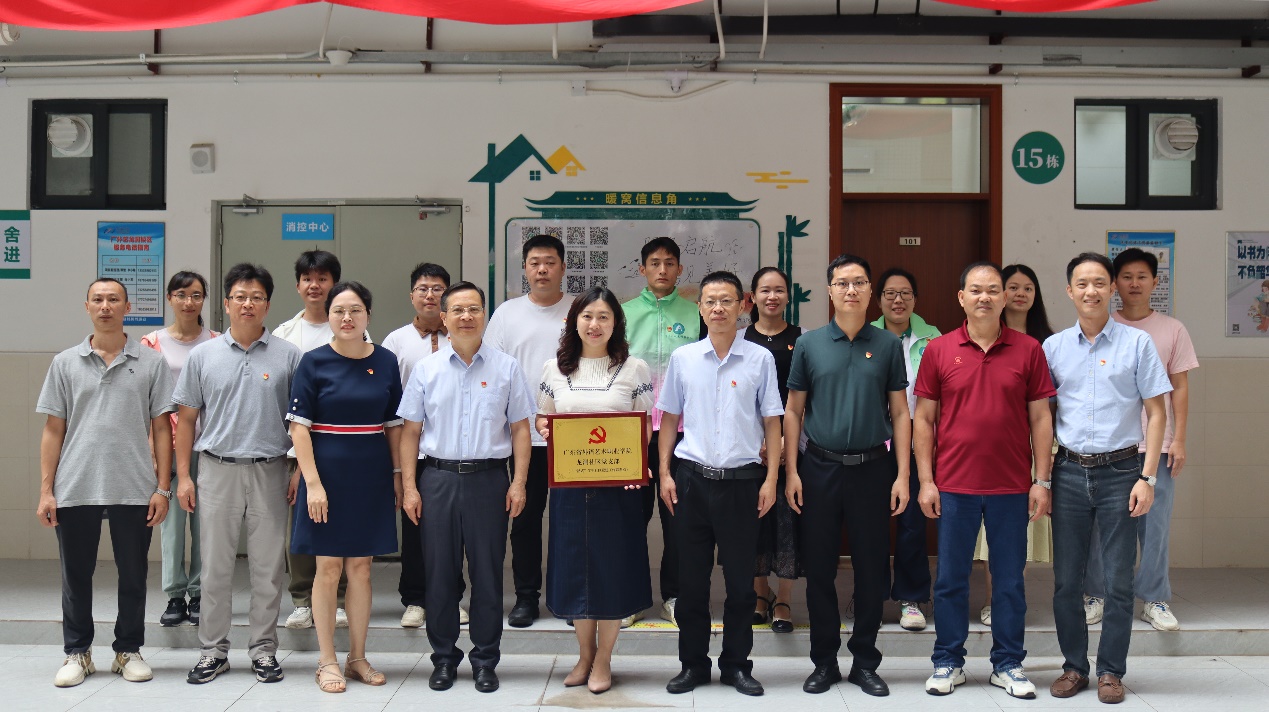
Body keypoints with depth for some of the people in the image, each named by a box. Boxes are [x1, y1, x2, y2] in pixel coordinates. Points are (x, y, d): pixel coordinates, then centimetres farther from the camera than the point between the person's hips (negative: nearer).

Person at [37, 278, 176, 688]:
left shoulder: (151, 364, 4)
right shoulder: (65, 363, 7)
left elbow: (161, 428, 3)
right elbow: (53, 430, 8)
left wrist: (163, 487, -3)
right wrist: (46, 491, 2)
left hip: (134, 490, -1)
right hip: (75, 489, 1)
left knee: (133, 575, 7)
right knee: (76, 576, 9)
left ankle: (129, 651, 21)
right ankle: (77, 653, 23)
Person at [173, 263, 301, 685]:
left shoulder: (287, 356, 2)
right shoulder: (203, 356, 5)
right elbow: (186, 418, 8)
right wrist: (183, 475, 2)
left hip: (269, 471, 0)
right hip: (217, 470, 1)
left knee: (268, 566, 6)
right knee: (215, 565, 7)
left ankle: (263, 649, 18)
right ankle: (213, 650, 18)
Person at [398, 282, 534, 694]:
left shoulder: (506, 367, 4)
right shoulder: (426, 369, 6)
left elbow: (520, 428, 4)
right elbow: (410, 431, 6)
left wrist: (518, 483, -5)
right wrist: (409, 487, 0)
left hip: (489, 478, -1)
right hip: (438, 478, 1)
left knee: (488, 574, 5)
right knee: (439, 574, 7)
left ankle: (485, 661, 18)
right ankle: (443, 658, 21)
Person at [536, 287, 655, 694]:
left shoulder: (635, 369, 1)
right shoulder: (555, 368, 7)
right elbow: (542, 418, 14)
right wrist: (544, 428, -9)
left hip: (617, 483, -2)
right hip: (569, 482, 2)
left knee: (612, 566, 4)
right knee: (574, 565, 8)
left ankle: (603, 659, 19)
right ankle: (584, 654, 26)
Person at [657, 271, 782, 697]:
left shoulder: (760, 359, 0)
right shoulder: (682, 358, 5)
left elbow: (771, 422, 3)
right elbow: (669, 418, 10)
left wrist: (770, 480, -2)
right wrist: (664, 474, 4)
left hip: (741, 481, -1)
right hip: (692, 479, 1)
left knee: (741, 580, 6)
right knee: (691, 579, 8)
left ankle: (736, 665, 21)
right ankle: (693, 665, 21)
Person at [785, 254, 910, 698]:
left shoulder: (888, 345, 3)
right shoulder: (809, 345, 3)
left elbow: (900, 413, 4)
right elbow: (794, 411, 5)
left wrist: (902, 475, -2)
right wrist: (791, 472, -1)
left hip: (872, 467, 0)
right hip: (820, 468, 0)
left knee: (872, 568, 6)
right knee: (819, 567, 6)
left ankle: (865, 661, 21)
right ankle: (824, 661, 20)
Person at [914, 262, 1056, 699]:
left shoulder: (1028, 350, 3)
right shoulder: (939, 350, 2)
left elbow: (1040, 418, 4)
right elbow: (924, 419, 3)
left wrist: (1041, 481, -1)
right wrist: (925, 481, -2)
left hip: (1012, 488, 0)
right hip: (954, 486, 0)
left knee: (1010, 579, 9)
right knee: (950, 579, 7)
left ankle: (1008, 665, 22)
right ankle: (948, 663, 20)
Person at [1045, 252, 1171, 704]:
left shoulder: (1136, 343, 0)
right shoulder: (1053, 347, 6)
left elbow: (1156, 413, 0)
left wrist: (1147, 478, -7)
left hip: (1119, 471, -2)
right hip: (1069, 472, 2)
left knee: (1118, 582, 4)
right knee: (1066, 581, 7)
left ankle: (1111, 671, 18)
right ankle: (1074, 666, 21)